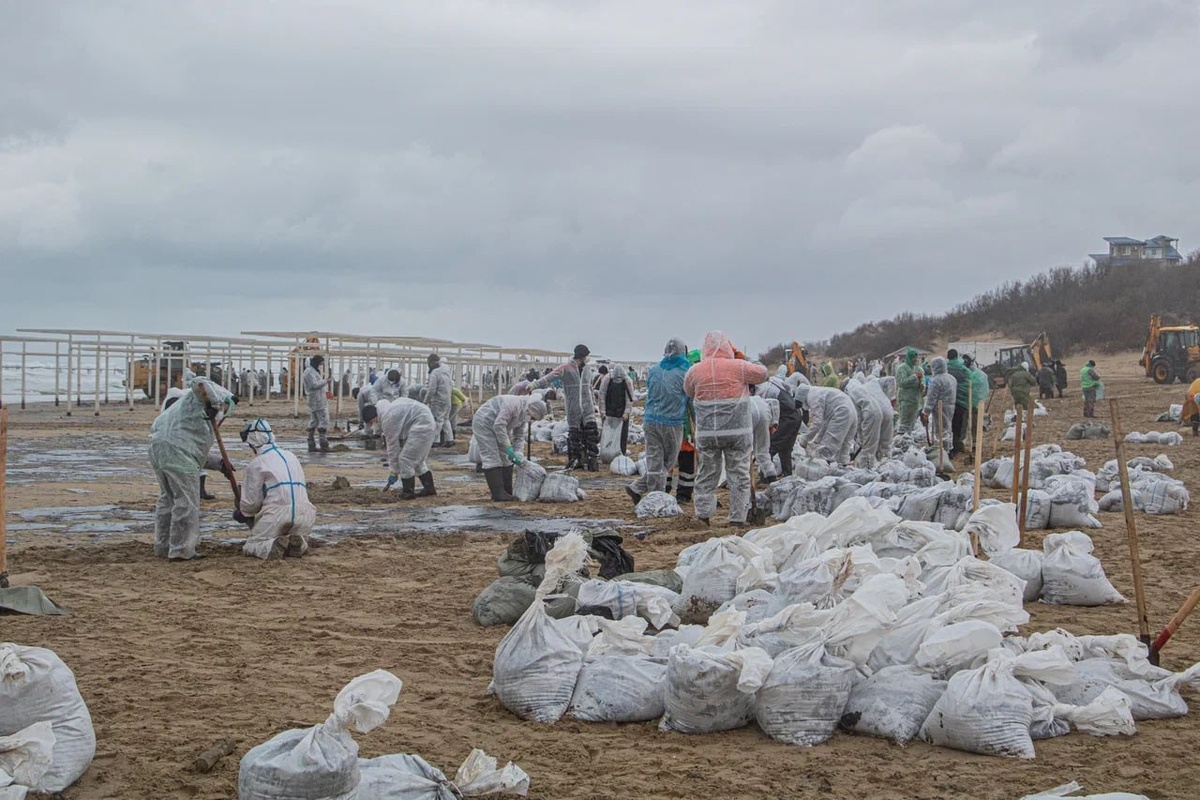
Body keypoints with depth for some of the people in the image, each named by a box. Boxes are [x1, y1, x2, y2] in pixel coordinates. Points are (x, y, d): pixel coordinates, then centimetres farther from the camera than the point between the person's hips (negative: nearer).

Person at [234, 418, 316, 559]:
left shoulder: (256, 463, 3)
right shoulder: (291, 456, 21)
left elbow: (251, 501, 3)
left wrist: (243, 513, 26)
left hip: (275, 514, -5)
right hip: (303, 513, 5)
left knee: (250, 546, 9)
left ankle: (273, 546, -22)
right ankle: (299, 544, -8)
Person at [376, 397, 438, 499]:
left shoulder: (388, 418, -15)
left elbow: (392, 445, -11)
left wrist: (394, 472, -5)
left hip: (421, 428, -11)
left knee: (405, 459, -6)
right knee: (418, 460, 20)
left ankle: (408, 492, 0)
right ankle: (429, 488, 27)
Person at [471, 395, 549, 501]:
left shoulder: (524, 414, 2)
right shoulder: (514, 404, -29)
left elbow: (519, 436, 8)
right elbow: (499, 425, -32)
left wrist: (517, 453, -7)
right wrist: (508, 447, -29)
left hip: (498, 427, 10)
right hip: (484, 423, -10)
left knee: (506, 459, 8)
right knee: (492, 459, -14)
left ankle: (507, 492, 12)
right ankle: (498, 494, -16)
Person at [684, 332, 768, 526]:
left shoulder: (695, 371, -1)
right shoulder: (739, 367, -8)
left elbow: (688, 391, 15)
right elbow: (762, 373, 6)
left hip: (707, 433, 2)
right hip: (737, 431, -2)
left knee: (707, 473, 13)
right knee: (739, 474, 6)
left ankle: (703, 513, 10)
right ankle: (738, 517, 7)